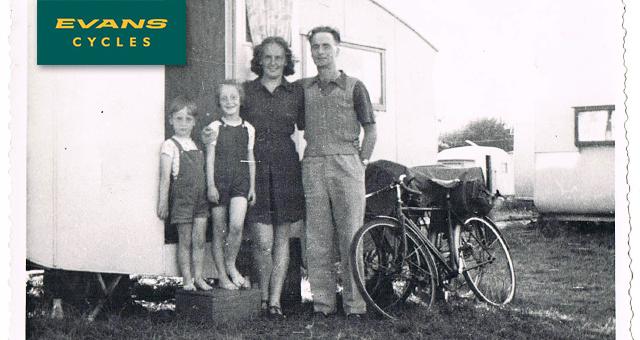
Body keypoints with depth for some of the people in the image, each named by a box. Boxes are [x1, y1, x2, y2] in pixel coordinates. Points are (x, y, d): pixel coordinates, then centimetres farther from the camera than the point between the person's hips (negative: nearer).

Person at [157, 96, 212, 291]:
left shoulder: (196, 146, 12)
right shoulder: (170, 146, -6)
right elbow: (165, 177, -8)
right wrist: (163, 203, -10)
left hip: (200, 198, 5)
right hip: (182, 198, -5)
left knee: (199, 240, 6)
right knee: (185, 241, 2)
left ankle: (198, 278, 14)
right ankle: (187, 279, 10)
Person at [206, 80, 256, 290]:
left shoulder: (248, 129, 8)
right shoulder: (214, 128, 0)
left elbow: (250, 159, 12)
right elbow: (210, 158, -1)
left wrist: (252, 186, 10)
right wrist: (210, 185, -8)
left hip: (241, 180, 1)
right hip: (219, 180, -1)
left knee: (237, 225, -17)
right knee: (220, 230, 3)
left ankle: (231, 265, 6)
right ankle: (222, 275, 13)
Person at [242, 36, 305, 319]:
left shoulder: (296, 93, 9)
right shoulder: (246, 91, 6)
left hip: (285, 168, 2)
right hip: (254, 168, -2)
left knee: (281, 237, 4)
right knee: (263, 241, -8)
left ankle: (275, 300, 13)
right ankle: (263, 296, 13)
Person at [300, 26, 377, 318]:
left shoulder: (353, 86, 7)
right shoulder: (304, 88, 15)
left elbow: (370, 129, 7)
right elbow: (300, 127, 22)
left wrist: (362, 161, -1)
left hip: (346, 164, -3)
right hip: (313, 165, 3)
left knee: (351, 234, -4)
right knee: (317, 238, 2)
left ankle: (354, 303, 0)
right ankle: (322, 301, 9)